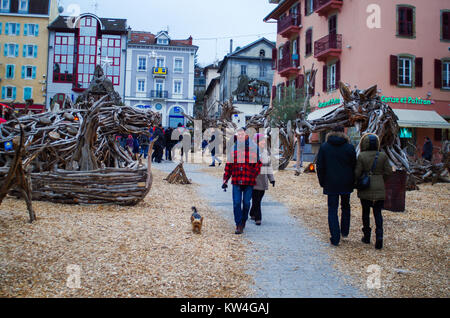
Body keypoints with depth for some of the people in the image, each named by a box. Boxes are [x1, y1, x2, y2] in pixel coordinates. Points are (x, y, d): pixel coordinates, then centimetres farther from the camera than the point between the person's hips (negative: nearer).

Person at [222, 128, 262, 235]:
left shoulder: (253, 148, -1)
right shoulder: (233, 149, 8)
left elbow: (258, 162, 1)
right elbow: (228, 165, 12)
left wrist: (255, 174, -8)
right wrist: (225, 180, 9)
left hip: (249, 182, -2)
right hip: (236, 181, 2)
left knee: (246, 203, 8)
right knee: (236, 203, -4)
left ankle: (244, 221, 30)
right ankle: (239, 225, 3)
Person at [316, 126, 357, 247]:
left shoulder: (324, 147, -1)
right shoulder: (350, 147, -2)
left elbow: (320, 166, -1)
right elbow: (354, 166, 0)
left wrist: (322, 182, 7)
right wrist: (352, 182, 9)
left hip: (331, 184, -1)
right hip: (346, 184, 1)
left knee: (332, 210, 3)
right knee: (345, 207, 22)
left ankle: (335, 238, -1)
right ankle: (345, 231, 28)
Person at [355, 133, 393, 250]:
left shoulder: (361, 156, -10)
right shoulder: (383, 156, -3)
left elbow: (357, 173, -10)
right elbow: (389, 171, -2)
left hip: (365, 188, -1)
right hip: (379, 189, 1)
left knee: (365, 212, 13)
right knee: (378, 213, 7)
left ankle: (367, 236, 21)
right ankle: (379, 235, -9)